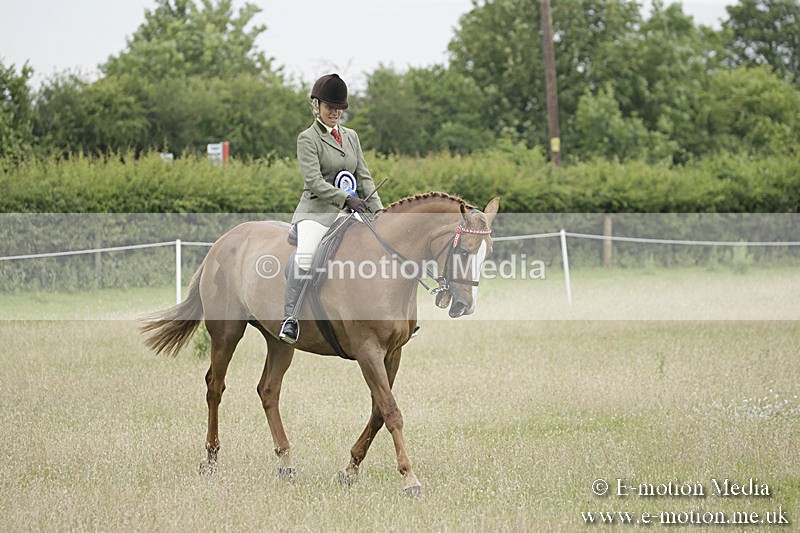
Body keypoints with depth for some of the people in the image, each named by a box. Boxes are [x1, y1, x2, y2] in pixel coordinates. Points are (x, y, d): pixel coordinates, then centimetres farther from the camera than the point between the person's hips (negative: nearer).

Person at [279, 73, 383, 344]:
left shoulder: (351, 136, 17)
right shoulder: (308, 138, -2)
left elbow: (364, 177, 16)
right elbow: (314, 181, -13)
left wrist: (378, 209, 3)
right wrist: (346, 198, -22)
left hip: (348, 211, 6)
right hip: (317, 210, -6)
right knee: (306, 255, -32)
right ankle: (290, 318, -31)